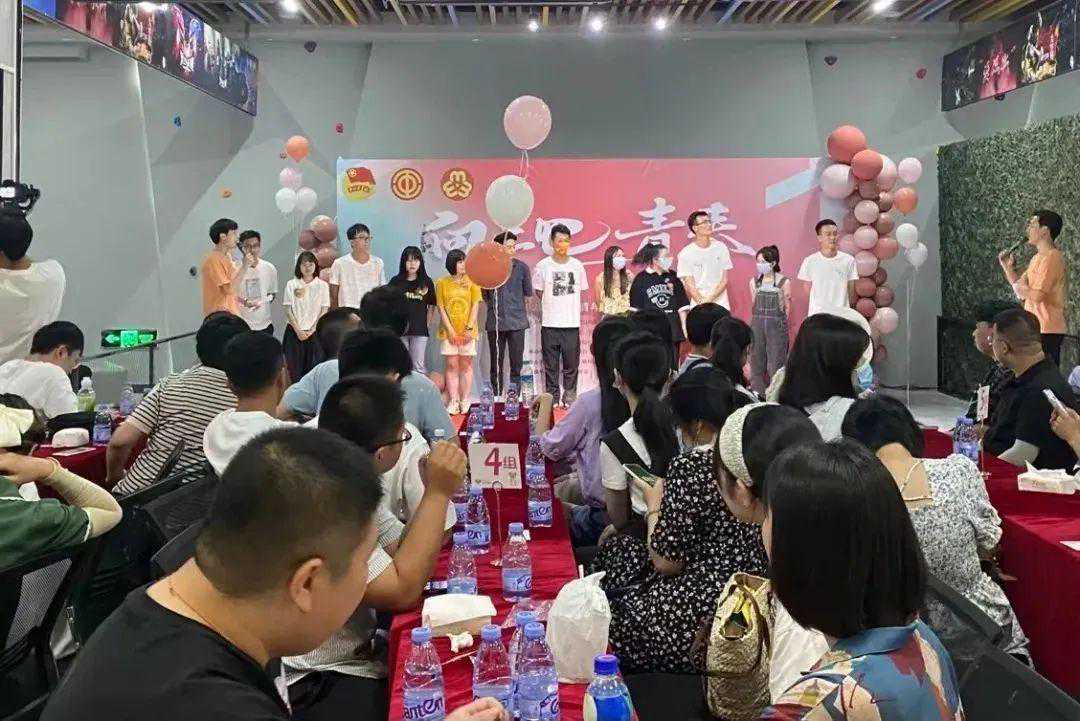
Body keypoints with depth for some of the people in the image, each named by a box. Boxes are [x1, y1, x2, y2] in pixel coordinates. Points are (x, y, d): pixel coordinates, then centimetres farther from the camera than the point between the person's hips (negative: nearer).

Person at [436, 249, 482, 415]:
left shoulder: (471, 281, 5)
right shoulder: (442, 283, 4)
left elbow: (475, 306, 1)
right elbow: (441, 309, 1)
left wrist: (469, 328, -8)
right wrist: (450, 330, -7)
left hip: (467, 331, 0)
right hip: (449, 331, 0)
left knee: (466, 365, 3)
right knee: (452, 365, 0)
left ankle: (465, 401, 7)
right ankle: (453, 402, 2)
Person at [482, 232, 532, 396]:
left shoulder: (521, 267, 2)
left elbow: (528, 293, 10)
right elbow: (484, 294, 9)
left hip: (517, 322, 0)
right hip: (495, 322, 0)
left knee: (516, 364, 1)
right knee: (496, 366, 6)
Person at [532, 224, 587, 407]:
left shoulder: (577, 265, 5)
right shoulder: (543, 266, 0)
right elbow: (539, 292, 9)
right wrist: (551, 306, 8)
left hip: (572, 323, 1)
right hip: (550, 323, -1)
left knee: (571, 365, 5)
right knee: (551, 366, 4)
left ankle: (569, 398, 14)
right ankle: (552, 398, 13)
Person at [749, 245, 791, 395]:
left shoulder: (783, 282, -5)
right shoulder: (754, 281, 6)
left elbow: (787, 307, 1)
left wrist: (781, 323, 3)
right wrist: (759, 320, 9)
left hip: (777, 325, -4)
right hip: (757, 324, 4)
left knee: (776, 360, -2)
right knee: (756, 359, 6)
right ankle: (757, 392, 15)